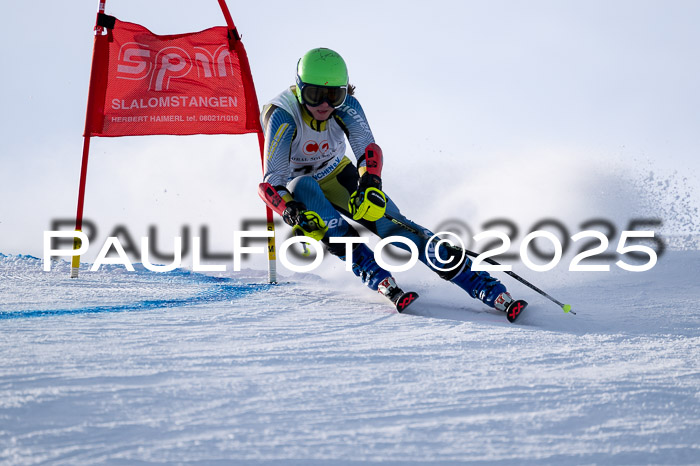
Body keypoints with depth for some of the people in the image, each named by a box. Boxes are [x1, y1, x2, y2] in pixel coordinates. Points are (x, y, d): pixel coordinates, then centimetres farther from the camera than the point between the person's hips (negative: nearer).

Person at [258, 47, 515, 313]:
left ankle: (483, 286, -21)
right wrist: (293, 213, -55)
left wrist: (369, 185, -52)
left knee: (392, 224, -18)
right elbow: (271, 183, -36)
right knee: (304, 186, -37)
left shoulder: (345, 105, -23)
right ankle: (375, 276, -38)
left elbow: (368, 149, -31)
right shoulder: (283, 115, -32)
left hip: (337, 176, 2)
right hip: (296, 186, -2)